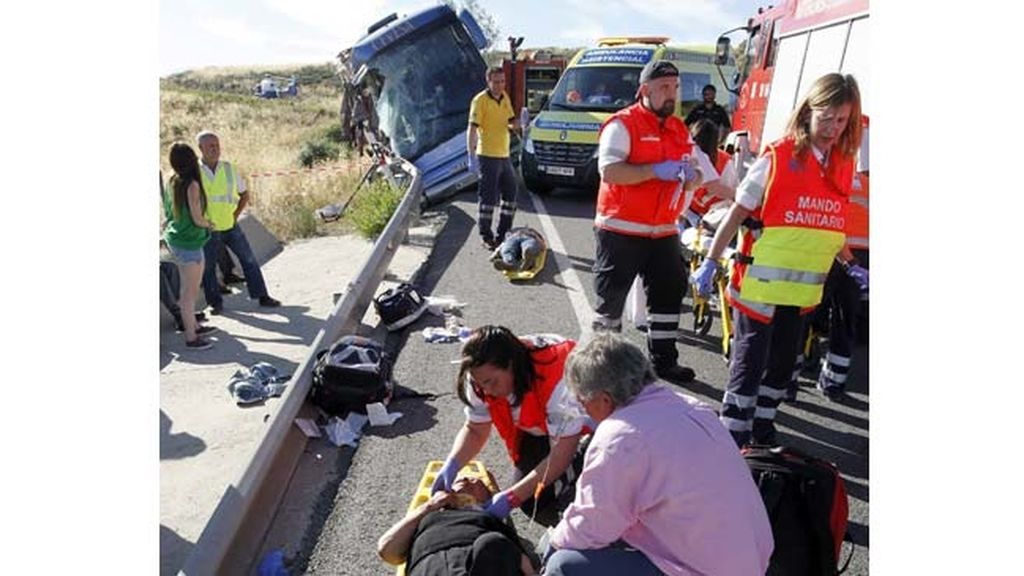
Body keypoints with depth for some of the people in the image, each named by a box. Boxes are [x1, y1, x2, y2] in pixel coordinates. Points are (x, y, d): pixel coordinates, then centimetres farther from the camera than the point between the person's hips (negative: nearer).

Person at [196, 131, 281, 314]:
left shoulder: (229, 168, 1)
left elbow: (244, 195, 12)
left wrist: (235, 215, 2)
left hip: (230, 225, 2)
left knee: (249, 259, 4)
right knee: (208, 267, 6)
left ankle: (262, 296, 13)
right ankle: (215, 302, 21)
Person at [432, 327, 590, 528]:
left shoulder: (558, 378, -40)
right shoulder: (484, 377, -21)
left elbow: (562, 454, -33)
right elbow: (475, 430, -7)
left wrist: (511, 497, -34)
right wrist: (451, 465, -26)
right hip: (540, 428, 6)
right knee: (530, 501, -8)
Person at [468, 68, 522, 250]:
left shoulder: (505, 98, 11)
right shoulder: (480, 100, -10)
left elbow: (511, 122, 20)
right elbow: (472, 129, -15)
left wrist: (518, 123, -4)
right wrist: (471, 156, -23)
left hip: (504, 155, 8)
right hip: (487, 156, -8)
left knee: (510, 193, 12)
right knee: (488, 197, -4)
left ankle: (502, 234, 23)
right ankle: (486, 237, 6)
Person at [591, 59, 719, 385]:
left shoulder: (680, 130, 14)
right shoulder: (623, 124, -8)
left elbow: (698, 173, 19)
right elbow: (609, 171, -21)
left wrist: (691, 176, -6)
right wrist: (656, 170, -26)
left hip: (663, 231, 7)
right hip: (621, 229, -7)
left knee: (669, 293, 12)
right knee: (612, 297, 3)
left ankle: (663, 359, 25)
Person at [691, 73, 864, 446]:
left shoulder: (844, 166, 6)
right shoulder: (777, 157, -11)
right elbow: (738, 213, -10)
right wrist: (711, 262, -13)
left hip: (804, 287, 6)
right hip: (761, 283, -6)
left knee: (782, 363, 16)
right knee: (749, 363, -1)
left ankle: (762, 429, 33)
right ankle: (733, 440, 11)